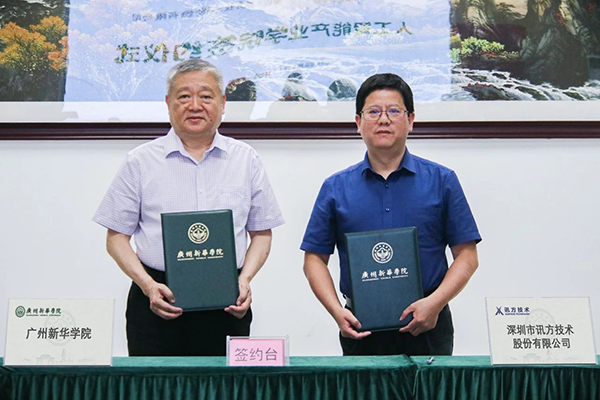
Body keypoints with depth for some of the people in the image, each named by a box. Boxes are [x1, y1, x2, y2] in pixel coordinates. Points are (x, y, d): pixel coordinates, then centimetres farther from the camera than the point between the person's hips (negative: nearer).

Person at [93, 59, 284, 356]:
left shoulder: (246, 160, 8)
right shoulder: (140, 162, 4)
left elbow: (261, 233, 11)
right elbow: (117, 237, 4)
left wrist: (245, 279, -5)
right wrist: (148, 285, -10)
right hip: (157, 304, -1)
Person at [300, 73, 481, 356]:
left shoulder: (442, 181, 2)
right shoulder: (336, 187, 4)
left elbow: (466, 255, 1)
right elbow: (315, 258, 4)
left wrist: (435, 302, -13)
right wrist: (337, 311, -9)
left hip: (426, 325, 0)